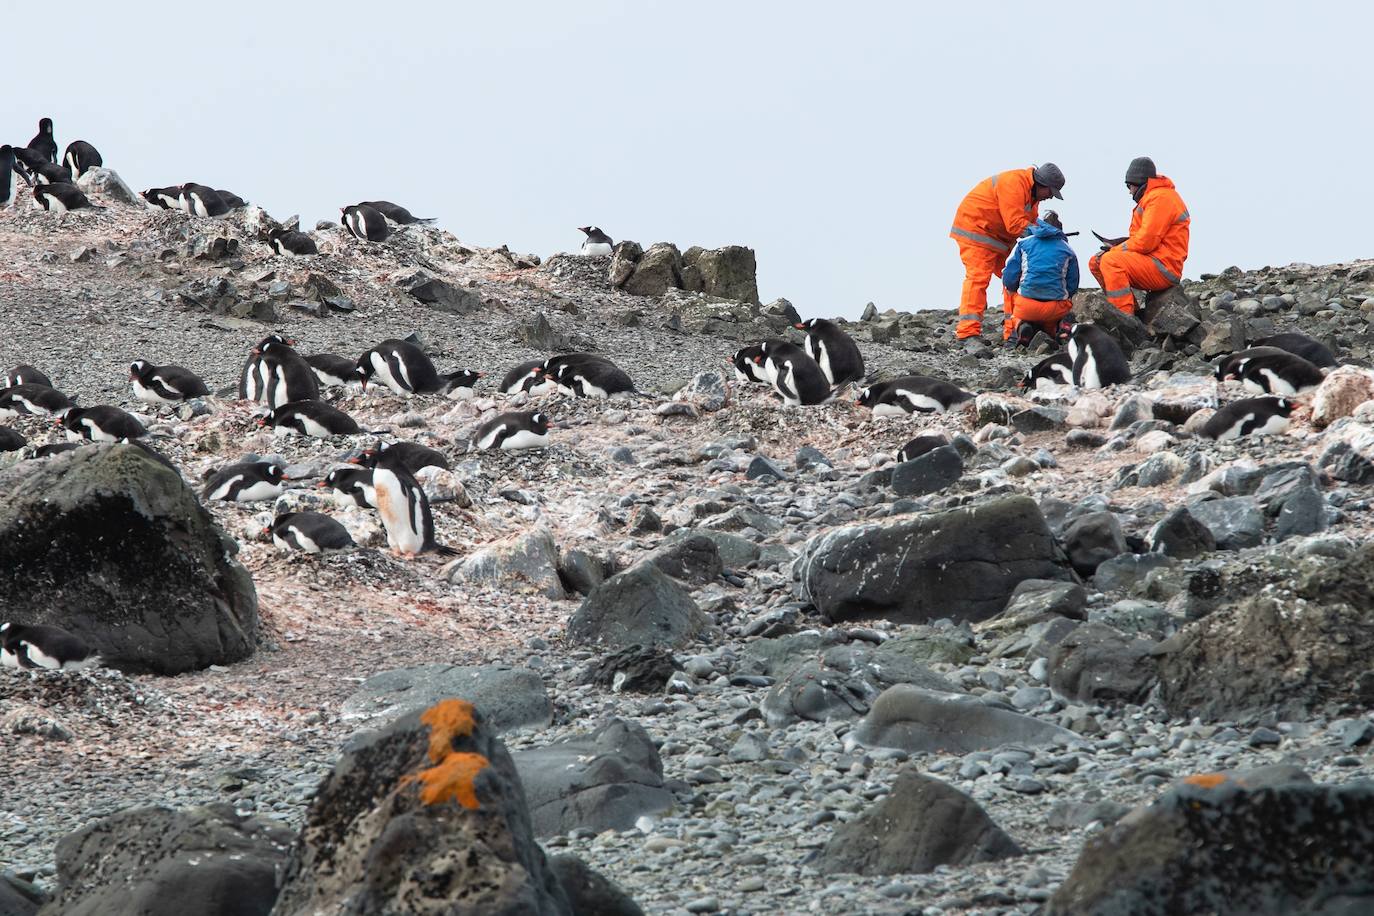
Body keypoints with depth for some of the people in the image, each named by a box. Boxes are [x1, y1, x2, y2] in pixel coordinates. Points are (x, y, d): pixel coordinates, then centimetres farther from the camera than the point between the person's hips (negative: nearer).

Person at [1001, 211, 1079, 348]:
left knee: (1008, 289, 29)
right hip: (1057, 309, 2)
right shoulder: (1068, 250, 12)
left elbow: (1009, 280, 5)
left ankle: (1018, 326, 7)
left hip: (1025, 307, -2)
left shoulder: (1024, 244, 9)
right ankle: (1058, 327, 0)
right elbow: (1072, 287, 10)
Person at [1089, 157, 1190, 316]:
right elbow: (1143, 239, 19)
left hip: (1164, 268, -11)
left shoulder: (1160, 198, -12)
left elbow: (1146, 241, -20)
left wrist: (1116, 249, -7)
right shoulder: (1151, 197, 23)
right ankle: (1129, 309, 0)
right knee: (1096, 263, 9)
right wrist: (1115, 248, 3)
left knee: (1111, 262, -29)